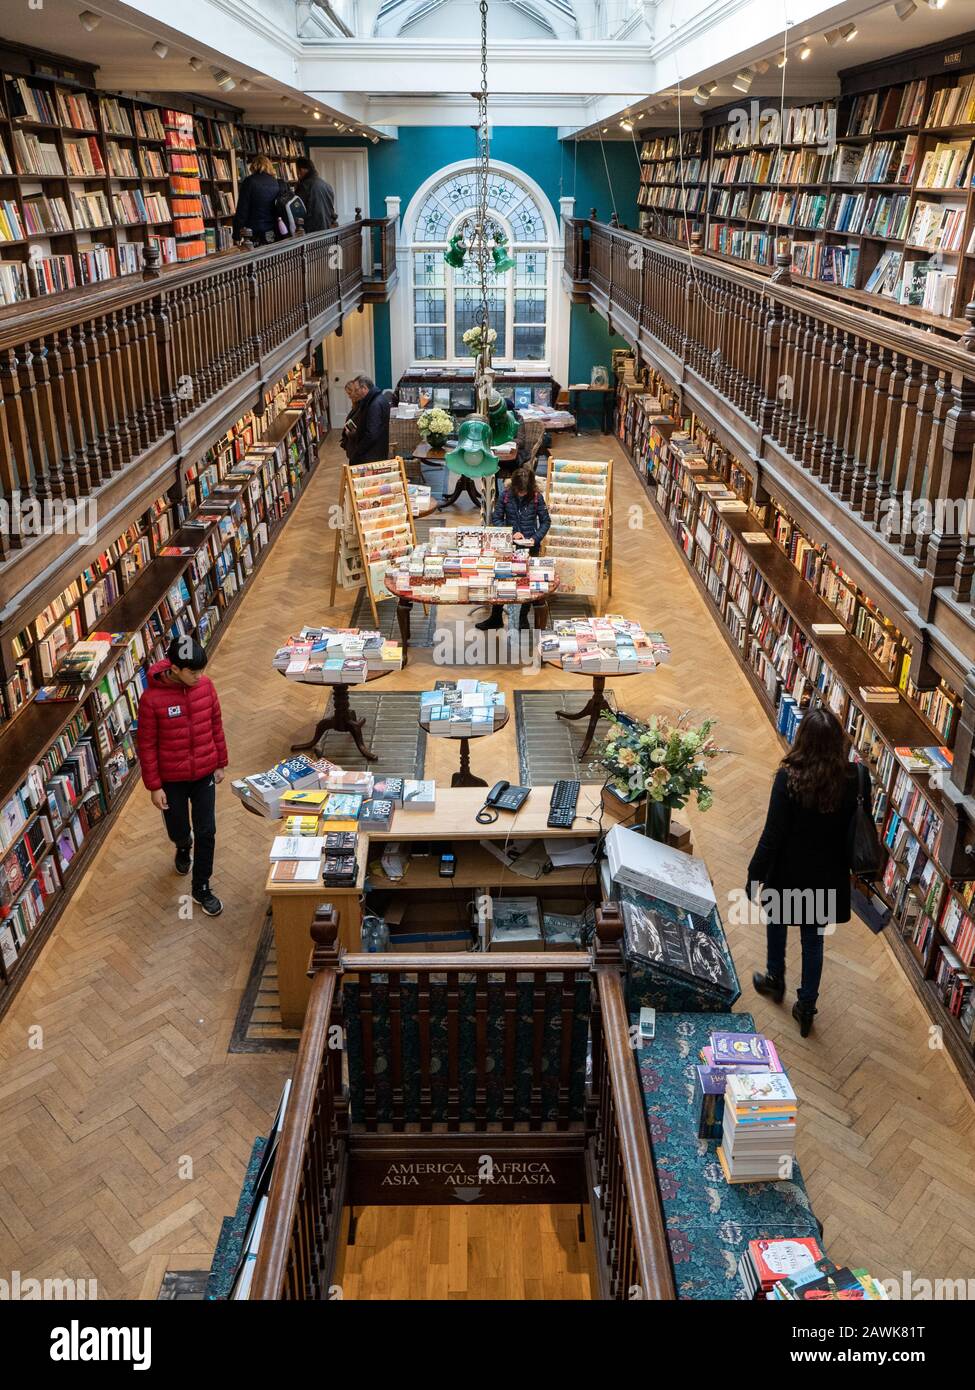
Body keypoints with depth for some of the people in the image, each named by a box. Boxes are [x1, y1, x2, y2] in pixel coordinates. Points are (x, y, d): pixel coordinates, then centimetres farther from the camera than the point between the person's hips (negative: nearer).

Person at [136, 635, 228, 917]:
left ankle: (202, 888, 24)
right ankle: (183, 846, 54)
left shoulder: (205, 684, -11)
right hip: (171, 778, -2)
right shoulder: (152, 698, -22)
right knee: (177, 830, 17)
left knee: (206, 832, 6)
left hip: (204, 774, 2)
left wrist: (220, 763, 9)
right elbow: (146, 745, -13)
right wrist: (154, 786, -10)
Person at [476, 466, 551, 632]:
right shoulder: (505, 496, -5)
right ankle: (496, 617, 14)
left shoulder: (537, 497, -7)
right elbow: (496, 519, 1)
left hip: (530, 545, -1)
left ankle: (523, 618, 15)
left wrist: (536, 538, -13)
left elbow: (546, 521, 2)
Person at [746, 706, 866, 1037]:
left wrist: (754, 876, -8)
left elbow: (772, 836, -19)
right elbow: (857, 831, 0)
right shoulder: (853, 778, -14)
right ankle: (806, 1007, 27)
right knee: (814, 940, 19)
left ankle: (775, 980, 46)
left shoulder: (789, 779, -26)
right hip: (828, 877, 3)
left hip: (789, 874, -3)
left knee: (776, 925, 26)